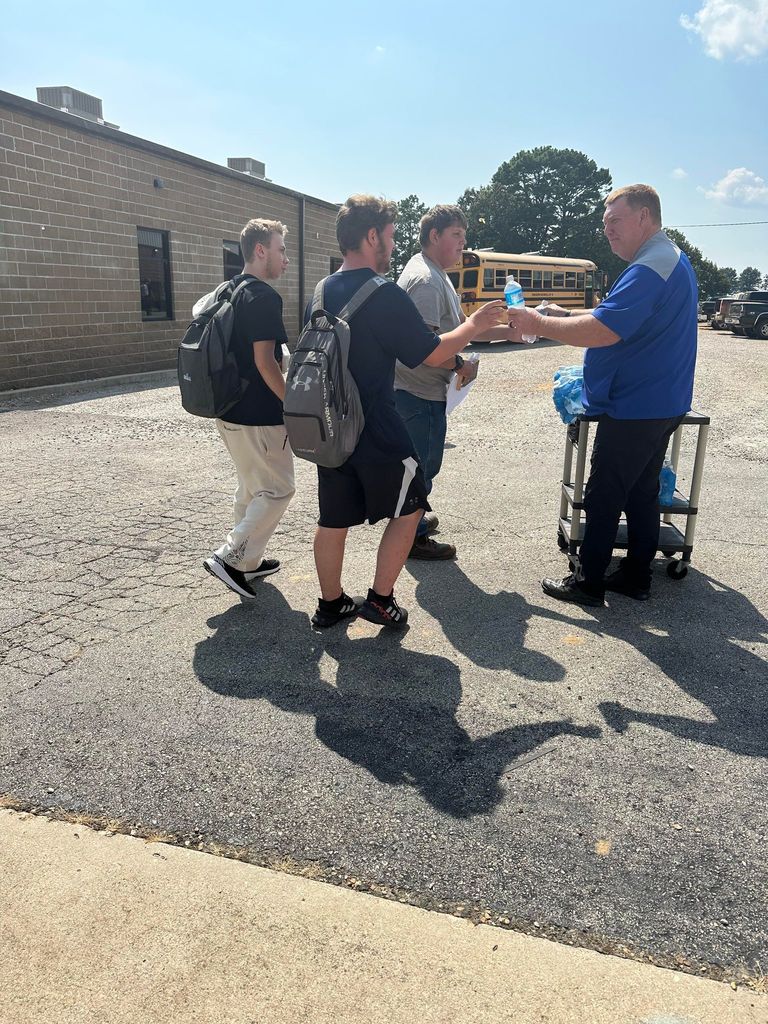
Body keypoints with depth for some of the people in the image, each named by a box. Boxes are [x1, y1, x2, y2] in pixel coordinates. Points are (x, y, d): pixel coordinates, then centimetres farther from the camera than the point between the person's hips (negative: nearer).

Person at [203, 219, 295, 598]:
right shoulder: (263, 296, -15)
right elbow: (264, 361, -21)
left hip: (230, 411, 10)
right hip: (259, 417, -10)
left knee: (251, 488, 19)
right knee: (278, 489, 2)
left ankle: (247, 561, 27)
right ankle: (231, 557, 0)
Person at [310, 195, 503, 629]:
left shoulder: (323, 292, 8)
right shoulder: (386, 295, -16)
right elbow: (433, 353, -11)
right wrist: (474, 325, 3)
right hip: (377, 431, -7)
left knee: (334, 518, 15)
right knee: (408, 510, 12)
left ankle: (331, 604, 26)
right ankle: (380, 600, 15)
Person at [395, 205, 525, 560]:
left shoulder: (438, 275, 17)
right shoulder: (425, 279, -19)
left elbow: (461, 327, 16)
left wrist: (506, 332, 6)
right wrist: (460, 365, -15)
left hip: (419, 389, 10)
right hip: (420, 393, -10)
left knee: (422, 461, 22)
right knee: (422, 463, 1)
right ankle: (415, 538, 14)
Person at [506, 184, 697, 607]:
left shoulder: (648, 269, -20)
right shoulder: (670, 259, 15)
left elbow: (601, 332, -29)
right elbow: (621, 318, 18)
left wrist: (539, 323, -19)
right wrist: (567, 316, 6)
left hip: (632, 409, -10)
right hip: (660, 405, 10)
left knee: (603, 496, 0)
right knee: (641, 492, 15)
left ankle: (589, 581, 10)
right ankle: (636, 576, 25)